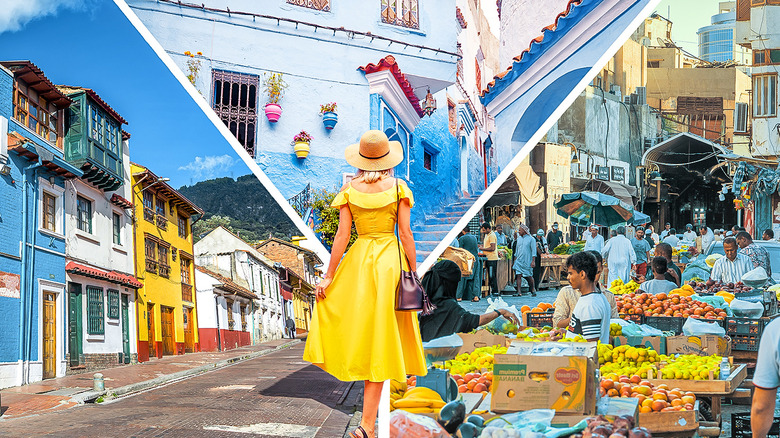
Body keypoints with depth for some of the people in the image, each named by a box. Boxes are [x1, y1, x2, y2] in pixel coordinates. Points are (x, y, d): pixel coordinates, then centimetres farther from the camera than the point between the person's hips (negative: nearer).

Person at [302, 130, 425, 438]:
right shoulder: (398, 188, -2)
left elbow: (342, 235, -4)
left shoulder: (349, 190, -1)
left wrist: (329, 276, 0)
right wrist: (414, 274, 1)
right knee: (378, 338, -2)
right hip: (392, 261, -1)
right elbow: (406, 234, -5)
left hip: (358, 262, 1)